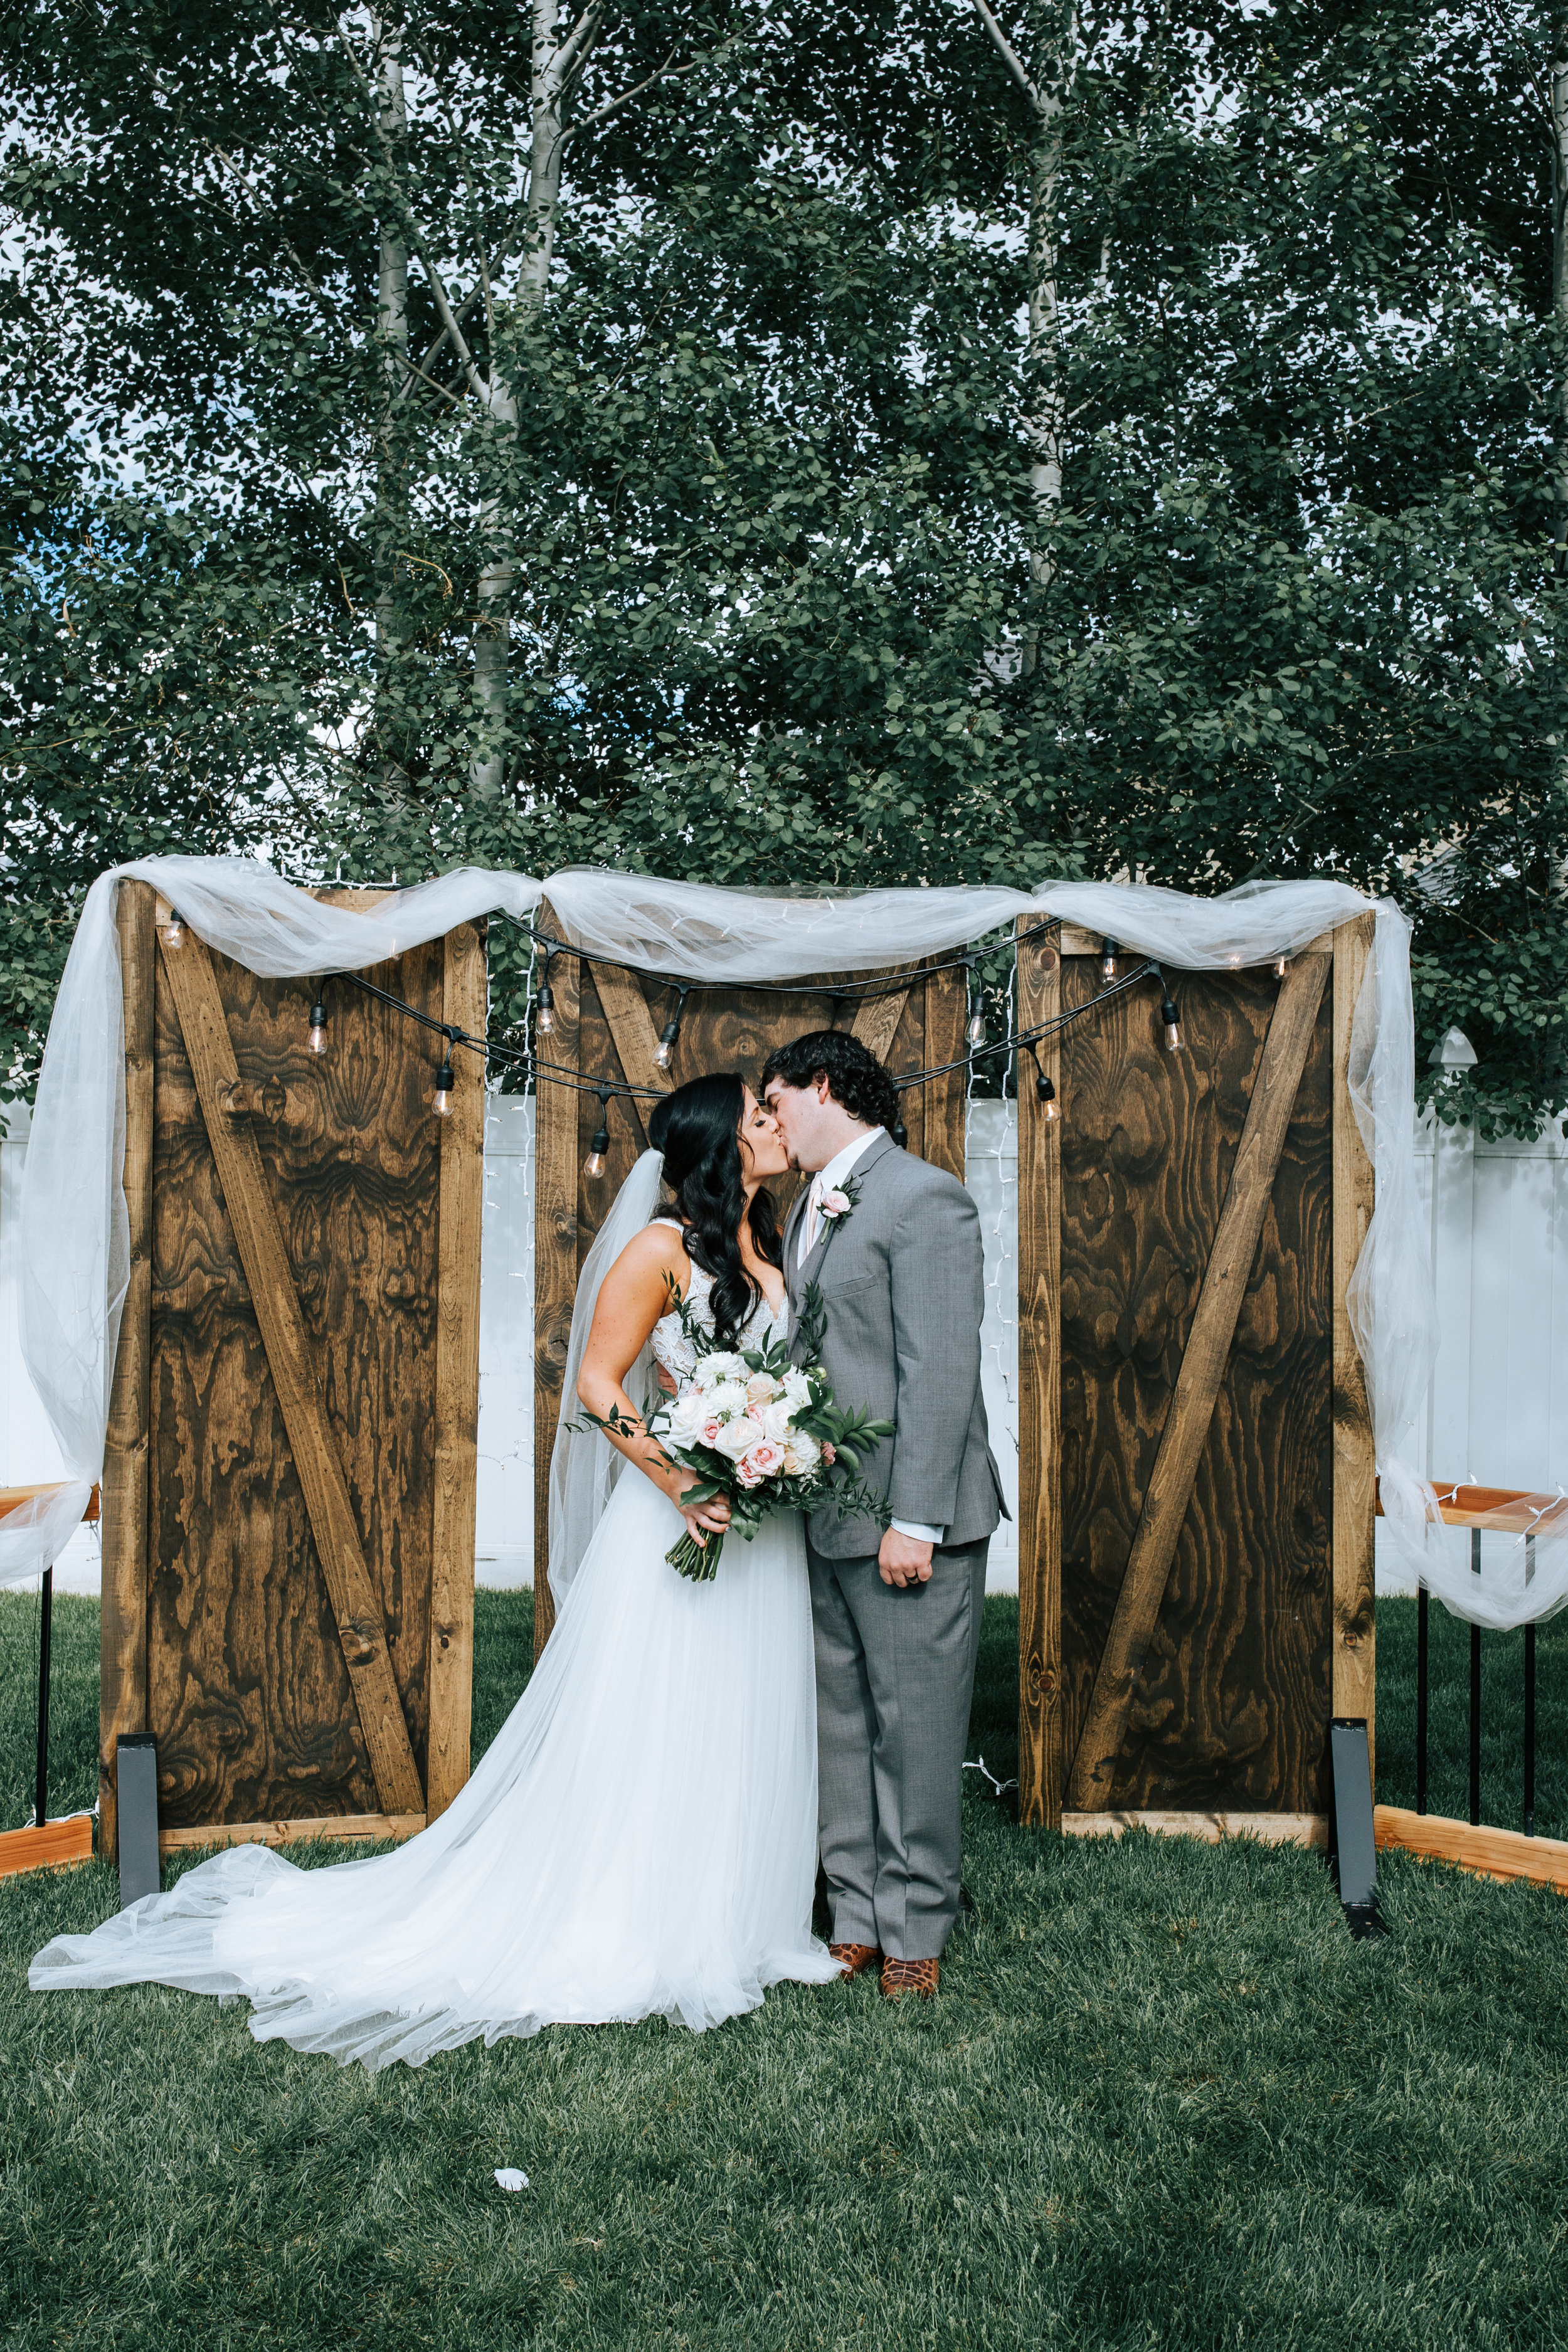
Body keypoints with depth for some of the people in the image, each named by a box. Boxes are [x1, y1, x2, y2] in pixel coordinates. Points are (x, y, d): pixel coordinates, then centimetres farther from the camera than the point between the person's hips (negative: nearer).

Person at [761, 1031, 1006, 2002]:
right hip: (827, 1519, 8)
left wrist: (915, 1519, -20)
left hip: (912, 1520, -8)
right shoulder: (808, 1210, 16)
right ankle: (857, 1917, 26)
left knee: (916, 1730, 3)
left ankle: (916, 1931, 17)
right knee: (844, 1725, 14)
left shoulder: (924, 1198, -12)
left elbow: (939, 1371, -17)